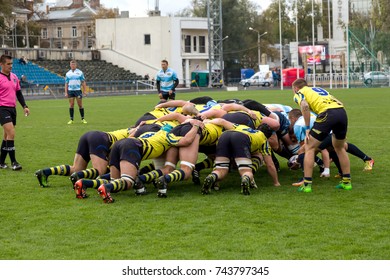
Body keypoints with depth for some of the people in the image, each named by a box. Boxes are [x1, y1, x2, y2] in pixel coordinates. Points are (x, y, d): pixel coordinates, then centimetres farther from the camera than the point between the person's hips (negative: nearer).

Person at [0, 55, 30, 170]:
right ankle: (13, 162, -12)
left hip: (12, 108, 7)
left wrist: (24, 106, 11)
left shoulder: (14, 77, 13)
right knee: (11, 133, -17)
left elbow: (19, 93, 19)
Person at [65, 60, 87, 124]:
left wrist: (85, 90, -4)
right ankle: (71, 120, 5)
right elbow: (66, 83, 9)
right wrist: (66, 92, 2)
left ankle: (82, 119, 8)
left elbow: (83, 82, 3)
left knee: (80, 105, 0)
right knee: (71, 105, 0)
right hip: (70, 90, 2)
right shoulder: (68, 73, 9)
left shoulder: (80, 72, 3)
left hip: (78, 90, -2)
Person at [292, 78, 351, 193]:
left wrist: (307, 128, -3)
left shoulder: (299, 94, 16)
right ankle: (346, 182, 28)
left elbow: (305, 106, -8)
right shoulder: (319, 89, 35)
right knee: (339, 148, 27)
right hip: (342, 111, 6)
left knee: (309, 148, 7)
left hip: (327, 113, -6)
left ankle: (307, 184, 3)